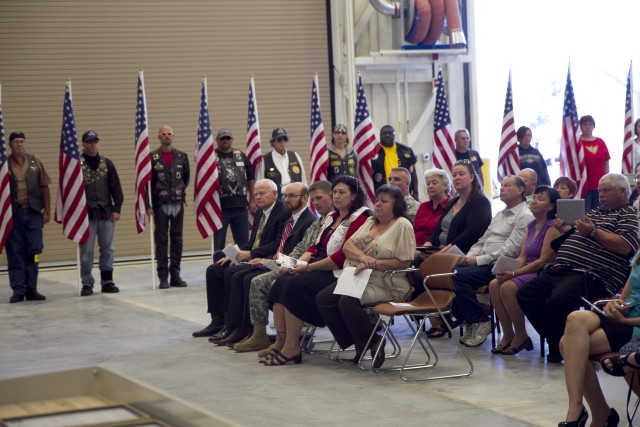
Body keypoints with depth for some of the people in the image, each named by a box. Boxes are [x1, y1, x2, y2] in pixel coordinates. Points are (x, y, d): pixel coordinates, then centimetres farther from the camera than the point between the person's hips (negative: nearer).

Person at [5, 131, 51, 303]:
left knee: (33, 251, 4)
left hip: (33, 212, 2)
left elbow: (44, 188, 9)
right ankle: (18, 290, 7)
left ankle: (31, 289, 11)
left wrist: (46, 211, 4)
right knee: (15, 253, 1)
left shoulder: (35, 162, 8)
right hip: (13, 213, -2)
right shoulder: (5, 164, 1)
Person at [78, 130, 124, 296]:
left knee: (107, 249, 7)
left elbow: (116, 187, 8)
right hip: (86, 215, -3)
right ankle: (87, 283, 8)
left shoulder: (107, 163, 8)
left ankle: (107, 281, 15)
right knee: (86, 251, 0)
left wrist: (117, 208, 1)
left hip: (106, 214, 3)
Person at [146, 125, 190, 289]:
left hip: (178, 203, 3)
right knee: (161, 240, 0)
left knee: (177, 240, 6)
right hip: (160, 205, -3)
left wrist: (182, 191, 7)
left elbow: (186, 177, 18)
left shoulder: (182, 156, 6)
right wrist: (148, 205, -7)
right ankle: (163, 277, 4)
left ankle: (175, 275, 12)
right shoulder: (152, 157, -3)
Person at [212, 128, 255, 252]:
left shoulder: (240, 156, 11)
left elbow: (251, 178, 15)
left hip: (240, 206, 4)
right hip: (220, 207, -4)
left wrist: (252, 200, 11)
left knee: (243, 242, 9)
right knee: (218, 243, 3)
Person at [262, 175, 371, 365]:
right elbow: (315, 247, 21)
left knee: (295, 285, -27)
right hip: (319, 270, 9)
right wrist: (298, 262, 0)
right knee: (281, 282, -16)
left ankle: (291, 348, -22)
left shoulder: (359, 219, -8)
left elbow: (343, 256, -17)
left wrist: (308, 267, -14)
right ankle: (280, 342, -19)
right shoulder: (331, 217, 21)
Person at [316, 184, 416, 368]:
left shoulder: (402, 225, -6)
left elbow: (403, 262, -13)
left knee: (347, 302, -31)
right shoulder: (370, 222, 18)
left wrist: (372, 264, -18)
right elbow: (347, 246, 9)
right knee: (322, 299, -10)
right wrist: (362, 256, -14)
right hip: (357, 278, 9)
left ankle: (373, 344, -10)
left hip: (386, 285, -8)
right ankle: (358, 344, -2)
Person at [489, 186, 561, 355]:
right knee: (494, 285, -16)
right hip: (529, 271, 8)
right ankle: (508, 336, -10)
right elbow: (522, 257, 14)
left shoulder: (553, 227, -9)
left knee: (508, 287, -29)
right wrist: (507, 271, -7)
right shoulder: (531, 226, 18)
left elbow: (544, 260, -17)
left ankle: (521, 336, -14)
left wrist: (514, 274, -21)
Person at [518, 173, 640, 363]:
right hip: (562, 269, 10)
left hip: (592, 275, -9)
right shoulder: (596, 212, 30)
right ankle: (556, 342, 2)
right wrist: (565, 229, 10)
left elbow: (624, 247, -13)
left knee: (559, 300, -34)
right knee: (526, 295, -3)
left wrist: (594, 232, -14)